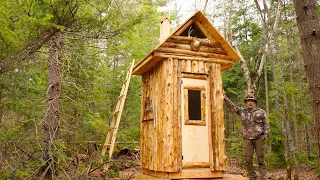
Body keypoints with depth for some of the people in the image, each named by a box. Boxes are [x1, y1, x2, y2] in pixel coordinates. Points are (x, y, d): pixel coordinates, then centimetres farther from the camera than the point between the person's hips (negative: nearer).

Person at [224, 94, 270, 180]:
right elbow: (232, 106, 7)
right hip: (248, 139, 2)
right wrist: (225, 97, 0)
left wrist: (266, 134, -8)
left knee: (260, 158, 1)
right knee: (248, 159, -1)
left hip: (259, 138, -2)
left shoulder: (261, 112, 6)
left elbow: (266, 124, 4)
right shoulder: (242, 111, 10)